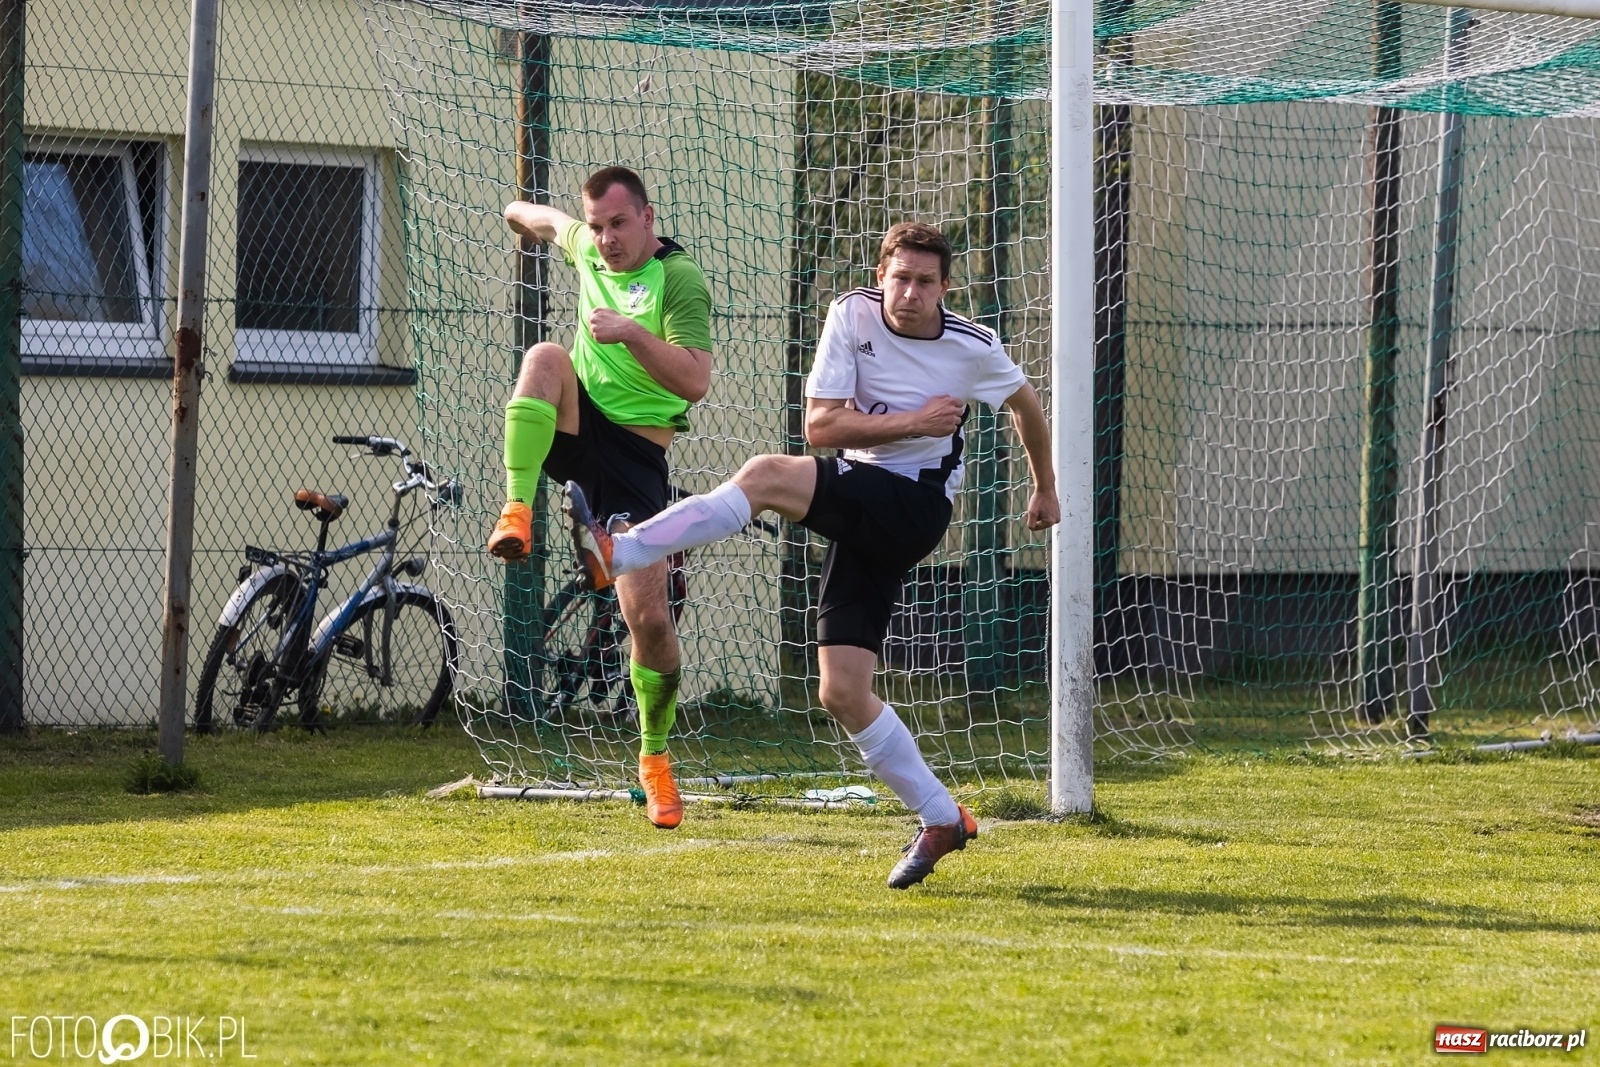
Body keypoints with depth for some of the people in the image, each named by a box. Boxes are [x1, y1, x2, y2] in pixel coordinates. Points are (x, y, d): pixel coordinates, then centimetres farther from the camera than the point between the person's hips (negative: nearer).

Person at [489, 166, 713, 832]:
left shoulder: (680, 279, -13)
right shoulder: (587, 247, 5)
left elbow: (695, 381, -22)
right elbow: (550, 222, 30)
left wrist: (633, 333, -33)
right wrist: (522, 214, 50)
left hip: (635, 448, -4)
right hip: (575, 427, 4)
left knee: (649, 618, -10)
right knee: (547, 357, -32)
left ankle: (655, 756, 13)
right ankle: (517, 514, -34)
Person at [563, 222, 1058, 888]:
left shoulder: (975, 349, -2)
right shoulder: (852, 315, 0)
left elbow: (1026, 403, 20)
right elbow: (819, 425, -7)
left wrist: (1045, 489, 31)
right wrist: (913, 422, -16)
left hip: (916, 505, -4)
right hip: (860, 518, 4)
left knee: (768, 476, -29)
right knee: (842, 694, -5)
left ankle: (616, 555, -33)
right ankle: (942, 822, 7)